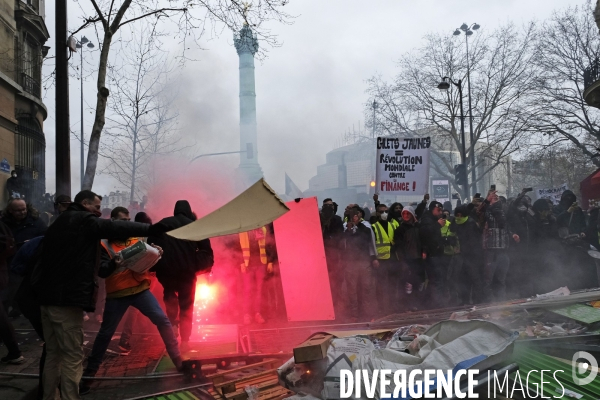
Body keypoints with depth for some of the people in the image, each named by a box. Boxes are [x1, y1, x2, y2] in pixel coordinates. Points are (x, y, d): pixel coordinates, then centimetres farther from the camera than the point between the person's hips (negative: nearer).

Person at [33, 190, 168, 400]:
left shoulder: (60, 223, 20)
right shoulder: (84, 220, -8)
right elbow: (116, 227, -17)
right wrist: (150, 229, -17)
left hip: (48, 296, 10)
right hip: (66, 299, -9)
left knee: (53, 353, 16)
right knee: (72, 356, -4)